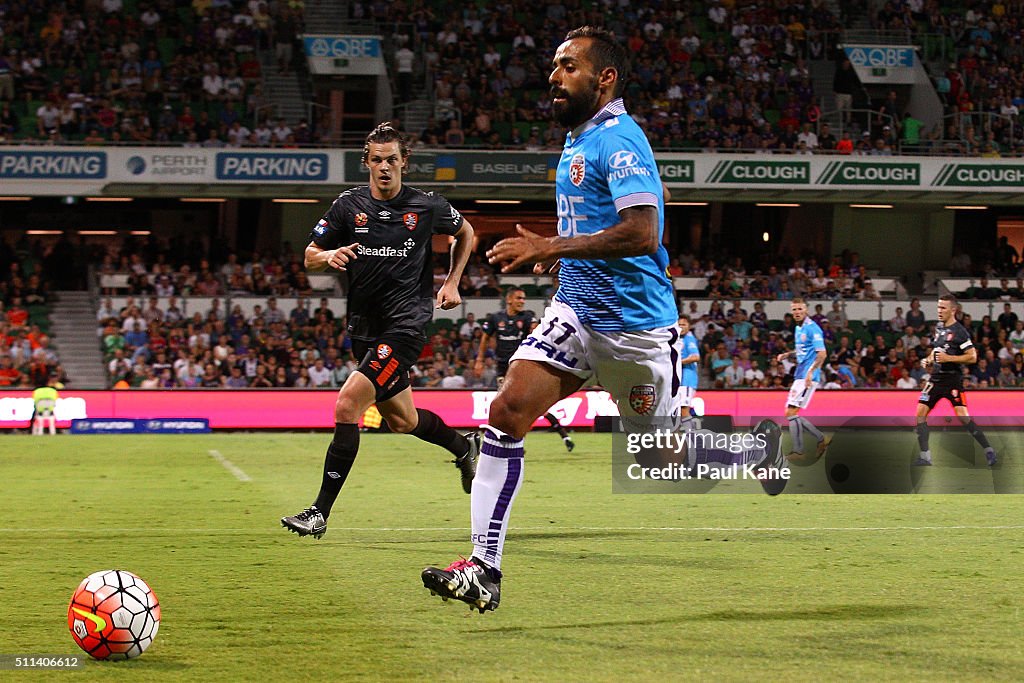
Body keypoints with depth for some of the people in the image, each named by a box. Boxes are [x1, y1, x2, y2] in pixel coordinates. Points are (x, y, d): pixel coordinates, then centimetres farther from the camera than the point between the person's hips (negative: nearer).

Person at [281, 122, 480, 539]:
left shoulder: (427, 206, -2)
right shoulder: (348, 205, 2)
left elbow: (465, 233, 18)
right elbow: (309, 257, 5)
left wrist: (452, 283, 9)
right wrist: (330, 256, -17)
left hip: (406, 324, -5)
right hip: (365, 328, 5)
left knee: (348, 403, -20)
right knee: (401, 421, 17)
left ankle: (320, 512, -17)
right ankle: (463, 447, 50)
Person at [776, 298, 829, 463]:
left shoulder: (812, 328, -12)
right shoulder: (798, 329, 16)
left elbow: (822, 354, -19)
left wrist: (811, 372, -29)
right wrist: (787, 355, 14)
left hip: (808, 377, -10)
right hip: (799, 376, 10)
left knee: (791, 413, -13)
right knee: (791, 414, 10)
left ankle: (798, 452, -9)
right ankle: (821, 440, 18)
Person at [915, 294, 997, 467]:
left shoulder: (960, 331, -12)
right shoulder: (939, 327, 12)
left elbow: (972, 357, -16)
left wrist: (948, 358, -22)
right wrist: (928, 360, 10)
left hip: (953, 380, -7)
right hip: (936, 378, 7)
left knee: (963, 417, -15)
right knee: (921, 413, -2)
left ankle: (989, 451, -3)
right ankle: (925, 457, 3)